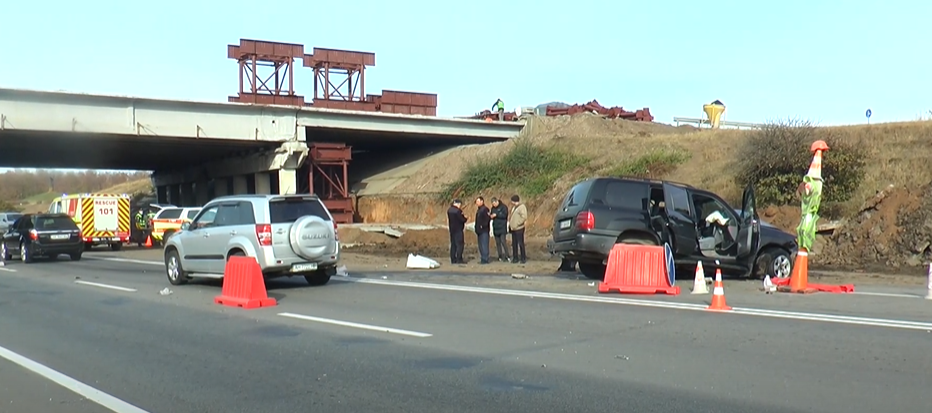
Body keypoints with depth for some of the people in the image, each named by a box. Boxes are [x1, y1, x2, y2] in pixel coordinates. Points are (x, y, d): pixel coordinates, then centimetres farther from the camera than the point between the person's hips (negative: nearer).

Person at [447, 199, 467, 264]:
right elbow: (462, 220, -17)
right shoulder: (458, 211, -18)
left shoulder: (449, 210, 8)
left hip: (452, 229, 8)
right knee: (460, 244, -3)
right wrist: (465, 218, 6)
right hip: (458, 229, -8)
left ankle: (453, 259, 13)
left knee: (453, 244, 11)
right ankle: (459, 259, -5)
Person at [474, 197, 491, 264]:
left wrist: (483, 226, -19)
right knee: (481, 246, 13)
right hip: (479, 231, 10)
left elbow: (487, 218, -23)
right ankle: (482, 259, 18)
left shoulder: (485, 209, -14)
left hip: (484, 231, -10)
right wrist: (477, 229, 17)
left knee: (484, 245, -9)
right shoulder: (478, 210, 17)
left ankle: (485, 259, -7)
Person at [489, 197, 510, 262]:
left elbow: (504, 215, -18)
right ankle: (500, 256, 12)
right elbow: (492, 216, 17)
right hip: (495, 228, 7)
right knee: (497, 243, 7)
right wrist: (490, 215, -6)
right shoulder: (493, 208, 13)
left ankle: (506, 256, -9)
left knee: (503, 242, -12)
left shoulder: (503, 207, -6)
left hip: (502, 228, -7)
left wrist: (496, 215, -19)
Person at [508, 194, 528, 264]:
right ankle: (515, 258, 17)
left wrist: (517, 224, -17)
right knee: (514, 244, 10)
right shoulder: (513, 207, 16)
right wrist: (510, 223, 9)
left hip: (519, 228, -9)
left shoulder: (522, 207, -12)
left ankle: (523, 258, 3)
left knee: (521, 243, -5)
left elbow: (524, 217, -19)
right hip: (513, 229, 9)